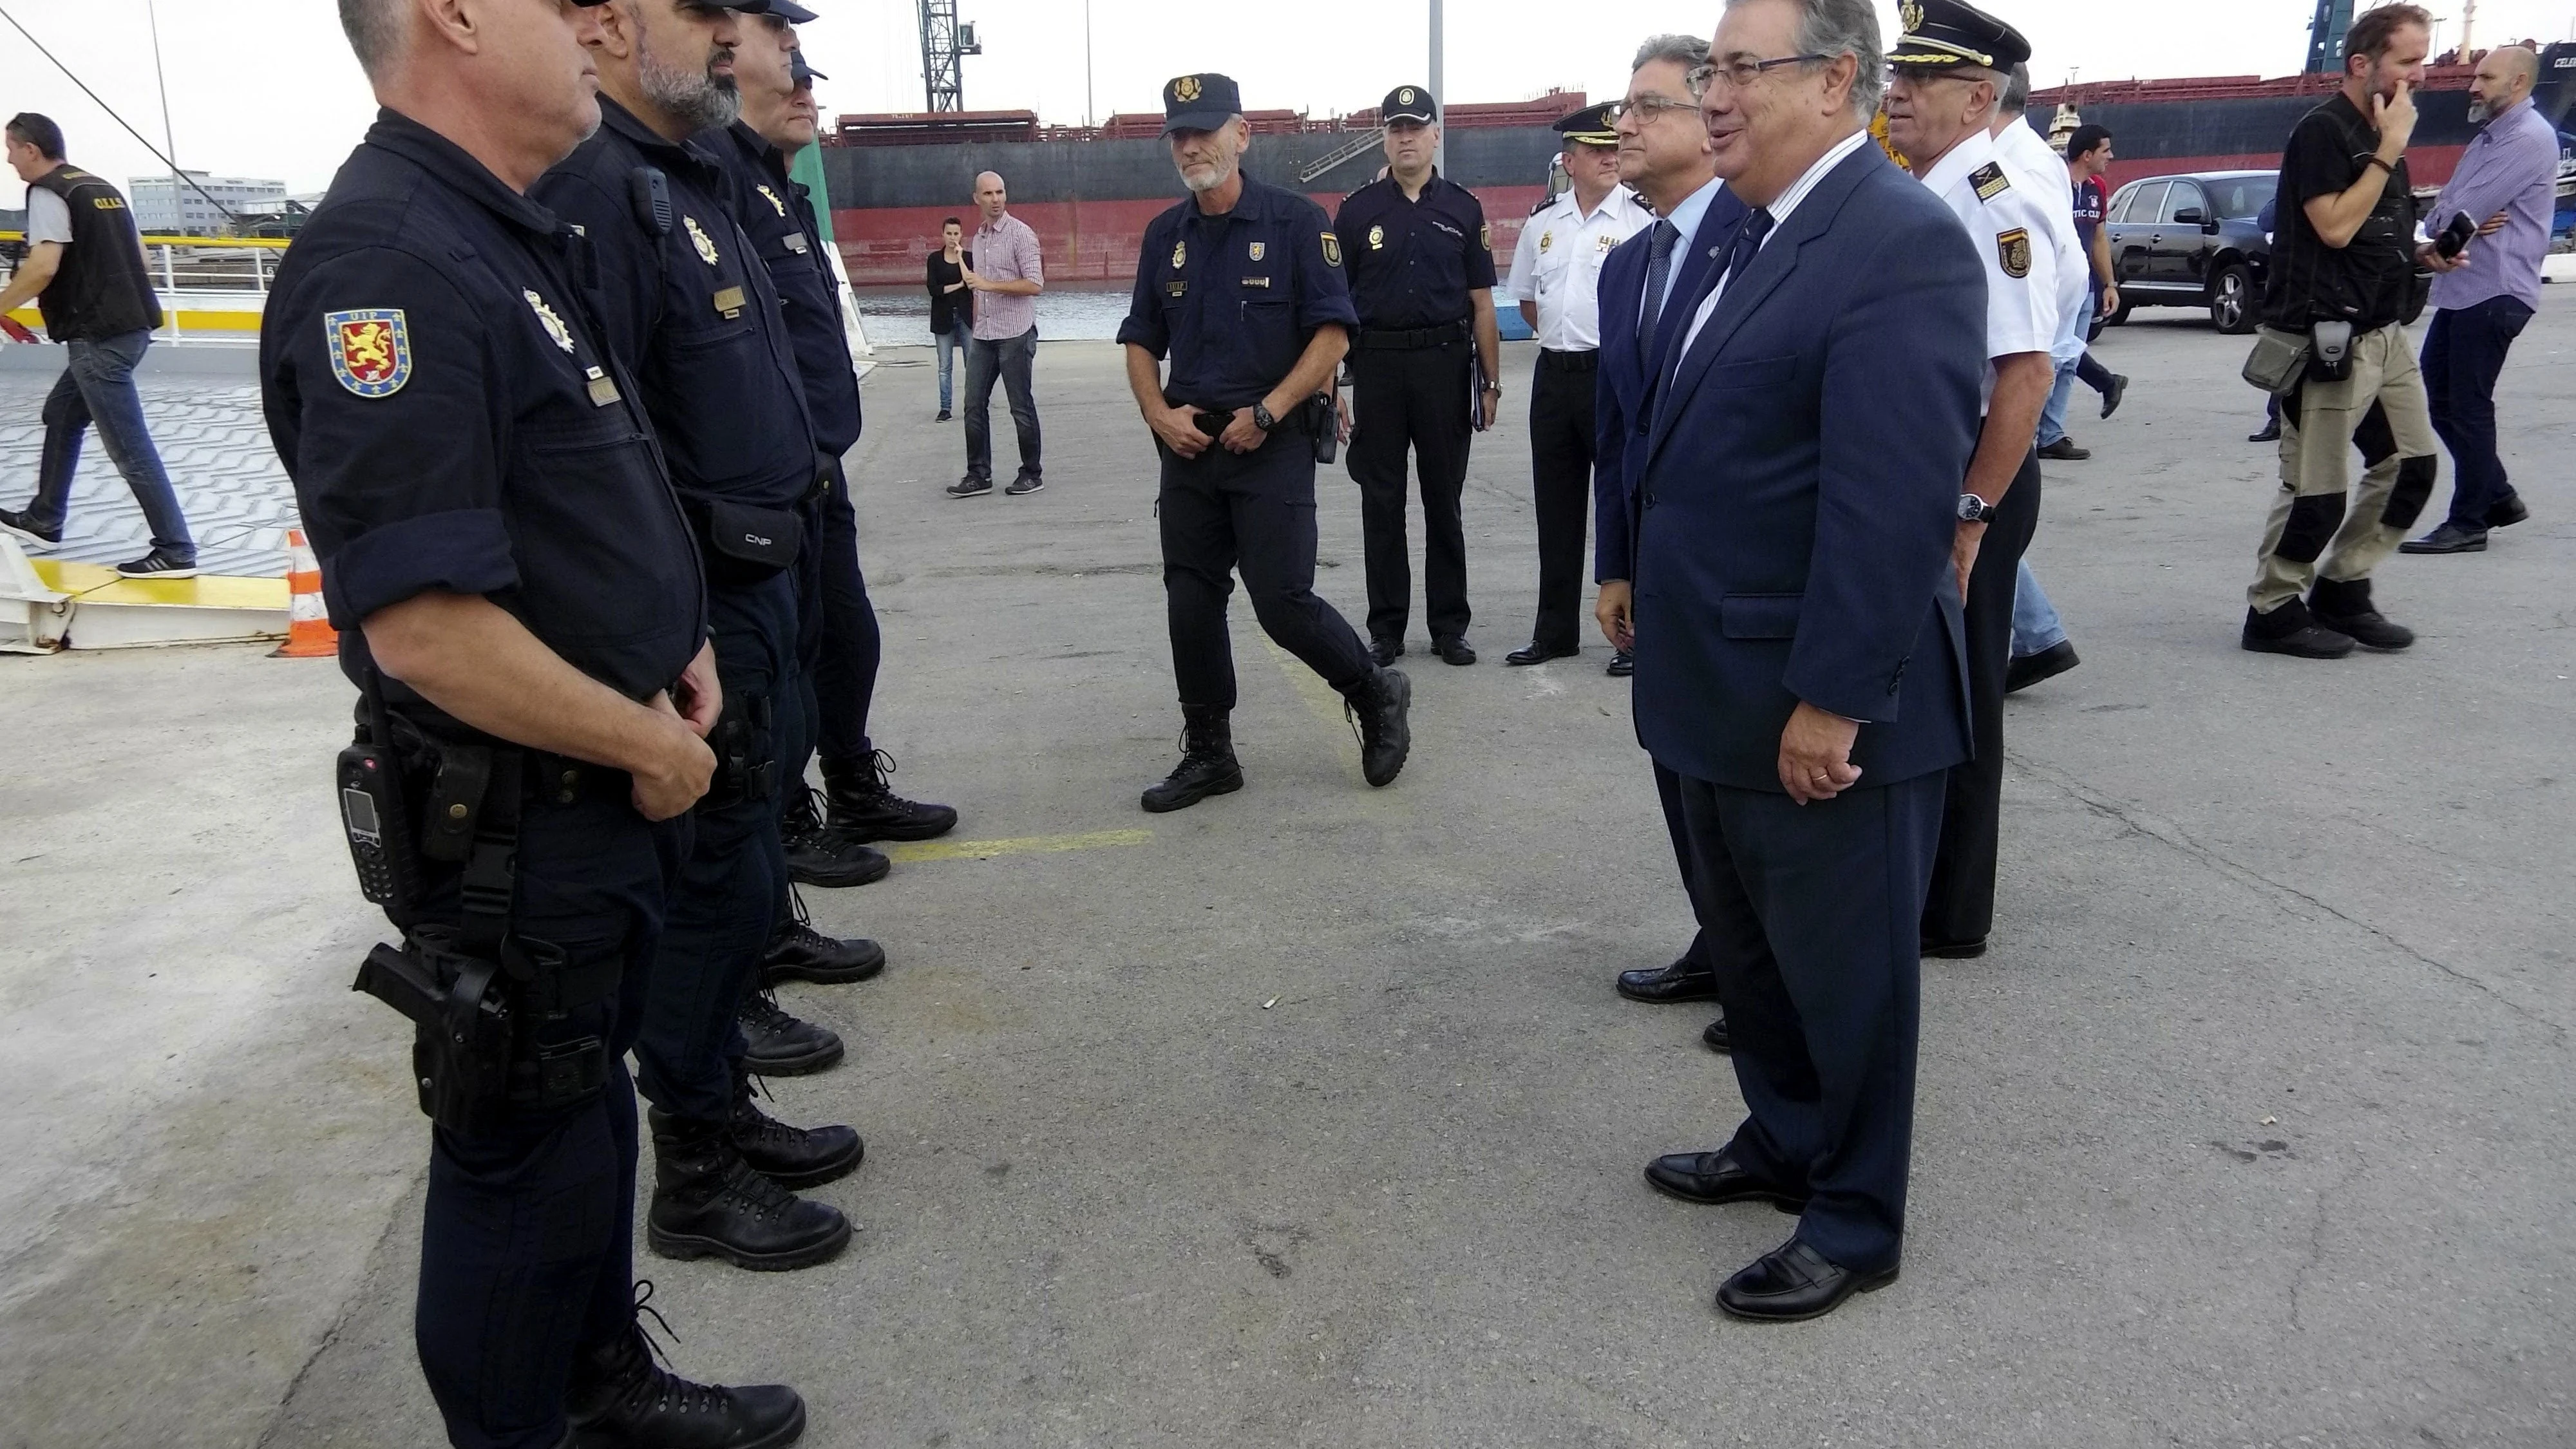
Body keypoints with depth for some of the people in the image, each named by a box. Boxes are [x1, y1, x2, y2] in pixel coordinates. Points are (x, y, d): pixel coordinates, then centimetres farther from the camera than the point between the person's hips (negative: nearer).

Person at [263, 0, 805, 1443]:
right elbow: (421, 626, -29)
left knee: (588, 1101, 24)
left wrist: (676, 644, 7)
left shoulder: (519, 236, 9)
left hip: (607, 798, 10)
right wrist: (652, 746, -17)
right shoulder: (390, 265, -23)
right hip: (515, 824, -10)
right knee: (526, 1155, 9)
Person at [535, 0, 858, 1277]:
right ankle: (695, 1181, 17)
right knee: (713, 879, 1)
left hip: (754, 589, 10)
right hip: (691, 607, -10)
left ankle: (724, 1111, 34)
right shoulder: (594, 190, -18)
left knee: (737, 869, 18)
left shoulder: (687, 181, 14)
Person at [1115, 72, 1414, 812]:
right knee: (1191, 604, 6)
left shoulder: (1296, 221, -5)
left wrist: (1267, 413, -15)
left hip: (1272, 445, -5)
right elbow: (1141, 341, 16)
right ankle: (1207, 753, 19)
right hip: (1189, 445, 5)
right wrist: (1159, 413, -2)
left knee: (1283, 602, -7)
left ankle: (1377, 693, 19)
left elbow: (1333, 333, -9)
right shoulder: (1165, 235, 11)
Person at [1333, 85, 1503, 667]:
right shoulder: (1357, 210, 6)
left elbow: (1481, 303, 7)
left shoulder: (1463, 209, 7)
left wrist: (1491, 381, 1)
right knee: (1381, 503, 5)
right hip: (1377, 363, 0)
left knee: (1445, 500, 6)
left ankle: (1449, 626, 15)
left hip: (1445, 364, 0)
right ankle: (1386, 629, 14)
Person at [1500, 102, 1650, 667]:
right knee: (1556, 509, 11)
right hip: (1555, 373, 6)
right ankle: (1555, 632, 22)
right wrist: (1562, 337, 12)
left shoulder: (1642, 218, -7)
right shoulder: (1542, 222, 10)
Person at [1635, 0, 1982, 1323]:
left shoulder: (1900, 242, -18)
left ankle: (1855, 1224, 26)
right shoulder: (1751, 233, 11)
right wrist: (1651, 599, 15)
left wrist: (1831, 700, -24)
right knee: (1748, 944, 22)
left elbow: (1893, 502, -24)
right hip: (1726, 690, 9)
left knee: (1843, 967, 8)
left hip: (1824, 705, -9)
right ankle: (1784, 1143, 43)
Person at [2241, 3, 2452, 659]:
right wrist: (2390, 151, -16)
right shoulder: (2322, 131, -11)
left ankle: (2341, 591, 21)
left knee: (2413, 465, 10)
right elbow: (2335, 226, -20)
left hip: (2385, 333, 10)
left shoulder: (2378, 136, 17)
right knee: (2317, 491, -6)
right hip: (2328, 338, -10)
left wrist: (2422, 255, 9)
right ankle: (2273, 611, 7)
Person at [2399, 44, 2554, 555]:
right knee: (2440, 397, 12)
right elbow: (2444, 210, 14)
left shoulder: (2528, 138, -13)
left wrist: (2454, 223, 3)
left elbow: (2465, 211, -20)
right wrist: (2461, 224, -9)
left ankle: (2469, 524, 1)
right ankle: (2498, 497, 23)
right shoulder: (2489, 137, 19)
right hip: (2460, 289, 10)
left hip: (2494, 292, -10)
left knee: (2468, 406, -6)